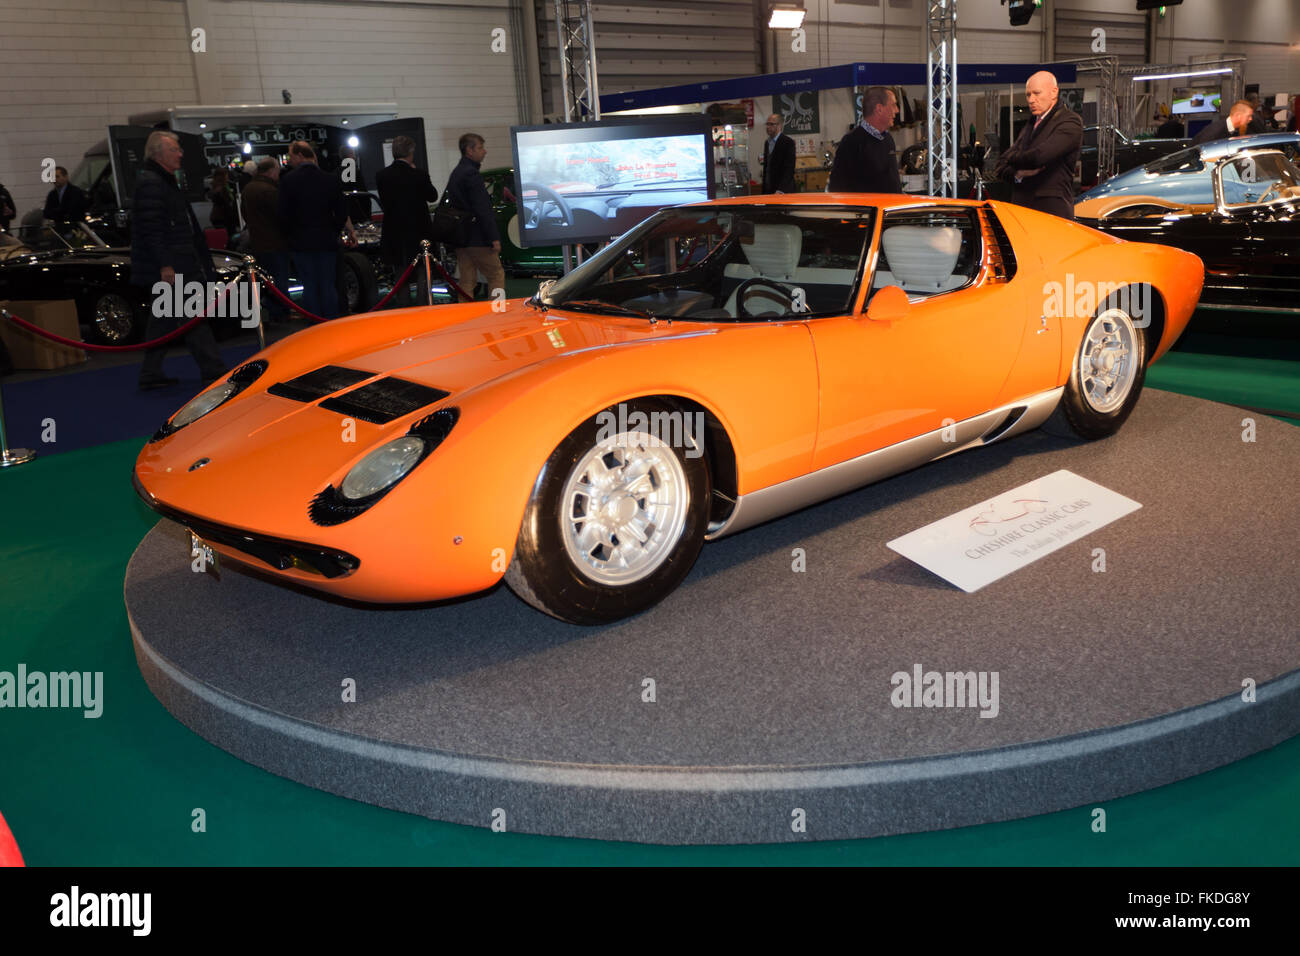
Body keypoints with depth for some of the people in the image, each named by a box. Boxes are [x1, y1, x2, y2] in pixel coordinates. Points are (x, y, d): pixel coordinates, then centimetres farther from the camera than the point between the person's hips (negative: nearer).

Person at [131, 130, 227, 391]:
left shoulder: (164, 181, 21)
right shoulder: (150, 182, -13)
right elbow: (152, 228, -21)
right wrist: (164, 264, -25)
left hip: (168, 269, 11)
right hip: (168, 269, -11)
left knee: (163, 320, 12)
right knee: (193, 319, -8)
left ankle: (151, 374, 17)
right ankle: (213, 371, -6)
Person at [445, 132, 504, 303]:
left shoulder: (456, 173, 16)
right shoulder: (472, 174, -14)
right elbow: (482, 209, -18)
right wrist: (494, 237, -17)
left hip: (460, 237, 9)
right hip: (477, 238, -9)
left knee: (466, 281, 9)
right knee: (497, 275, -1)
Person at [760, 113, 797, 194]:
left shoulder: (788, 143, -9)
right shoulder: (767, 142, 15)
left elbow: (789, 169, -17)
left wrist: (780, 190, -27)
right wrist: (764, 189, 14)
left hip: (783, 191, -6)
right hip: (768, 190, 6)